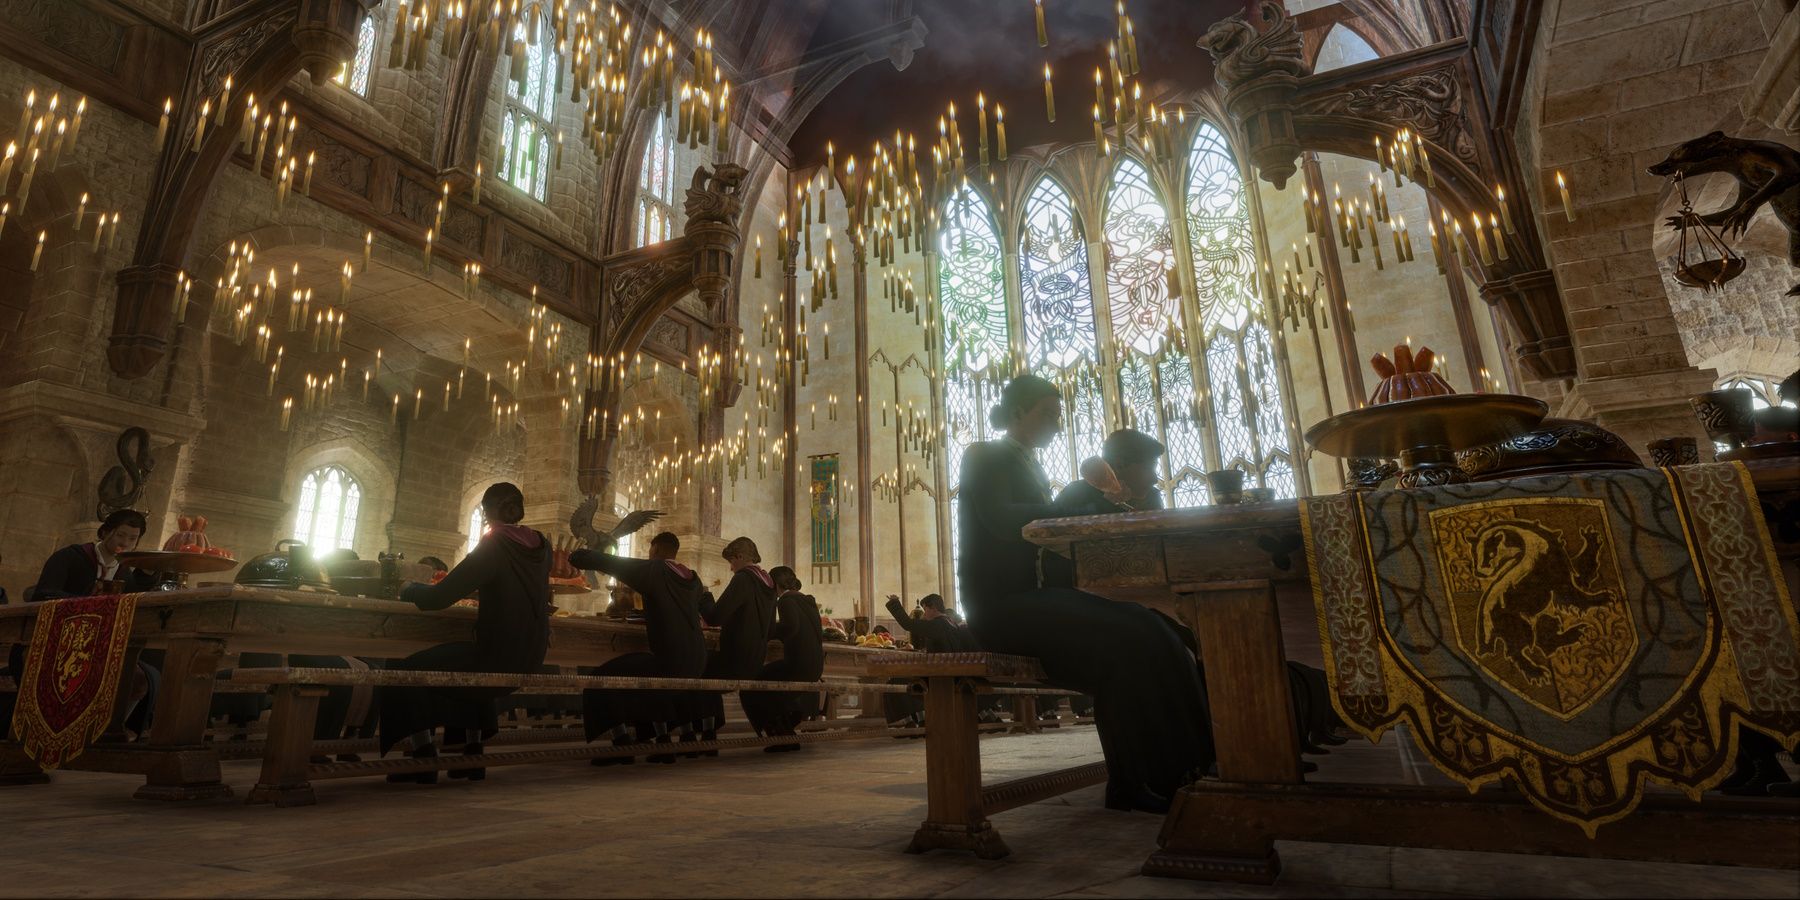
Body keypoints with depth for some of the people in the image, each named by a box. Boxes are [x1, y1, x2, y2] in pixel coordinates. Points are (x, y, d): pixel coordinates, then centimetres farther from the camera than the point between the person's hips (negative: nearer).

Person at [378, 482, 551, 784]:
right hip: (528, 662, 7)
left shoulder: (493, 547, -14)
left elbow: (438, 598, -14)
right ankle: (473, 753, 32)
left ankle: (424, 756, 7)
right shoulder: (542, 546, 3)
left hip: (498, 660, -7)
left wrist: (409, 589, 5)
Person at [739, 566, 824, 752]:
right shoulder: (808, 601, 16)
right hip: (815, 666, 9)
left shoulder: (786, 600, -8)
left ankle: (782, 738, 1)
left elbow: (791, 626, -27)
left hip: (798, 665, -9)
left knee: (751, 690, 1)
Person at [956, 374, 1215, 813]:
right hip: (1001, 604, -8)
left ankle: (1173, 769, -13)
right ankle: (1132, 783, -17)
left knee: (1143, 629, -12)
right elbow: (1001, 521, -19)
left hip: (1035, 598, 8)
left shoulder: (1029, 467, 23)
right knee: (1122, 641, -25)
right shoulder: (985, 456, -1)